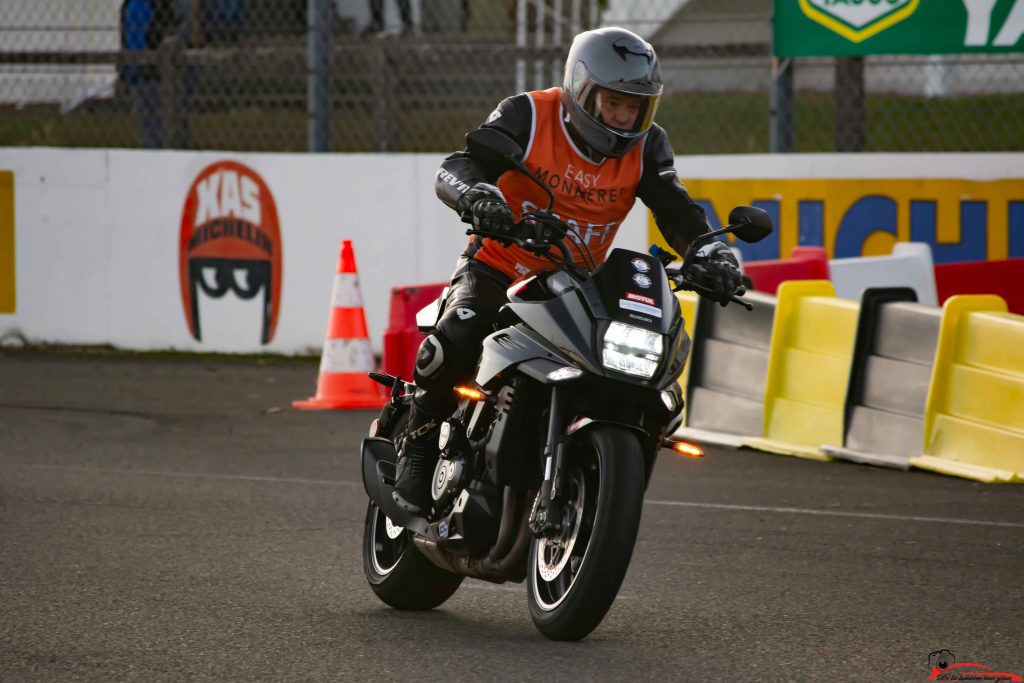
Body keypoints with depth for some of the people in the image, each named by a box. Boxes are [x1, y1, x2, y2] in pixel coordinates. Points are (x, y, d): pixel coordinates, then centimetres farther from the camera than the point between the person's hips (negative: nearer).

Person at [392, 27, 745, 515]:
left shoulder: (645, 146, -6)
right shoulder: (527, 117, -18)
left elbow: (675, 209, -14)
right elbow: (453, 170, -28)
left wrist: (712, 255, -35)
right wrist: (477, 197, -52)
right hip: (499, 267, -4)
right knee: (452, 346, -31)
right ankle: (419, 450, -8)